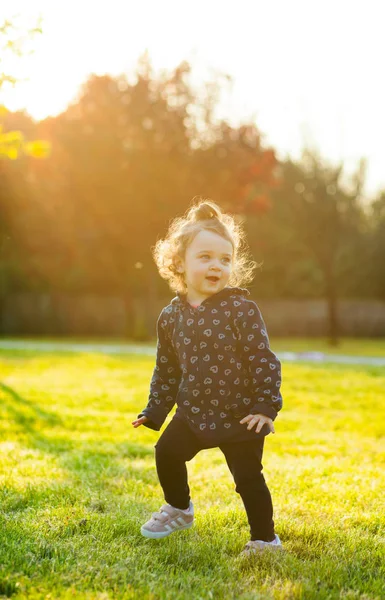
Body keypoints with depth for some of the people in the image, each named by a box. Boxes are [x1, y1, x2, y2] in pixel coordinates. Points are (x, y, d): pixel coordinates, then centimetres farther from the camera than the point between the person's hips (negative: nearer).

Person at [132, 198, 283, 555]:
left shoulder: (241, 309, -13)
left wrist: (266, 407, -15)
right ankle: (179, 509, 29)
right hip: (194, 412, 4)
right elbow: (166, 369, 12)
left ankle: (264, 539, 17)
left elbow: (263, 360, -11)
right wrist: (154, 412, 13)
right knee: (167, 451, 2)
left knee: (248, 478, -1)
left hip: (240, 415, -4)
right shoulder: (171, 316, 0)